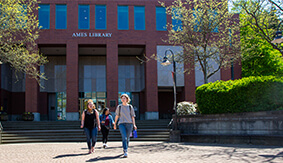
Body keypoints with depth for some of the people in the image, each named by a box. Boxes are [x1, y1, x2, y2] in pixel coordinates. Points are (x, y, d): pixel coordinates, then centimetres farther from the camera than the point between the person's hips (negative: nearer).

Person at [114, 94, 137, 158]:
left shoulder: (130, 107, 6)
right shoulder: (119, 107, 6)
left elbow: (132, 116, 7)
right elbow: (117, 116, 14)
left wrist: (134, 125, -1)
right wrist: (115, 124, 15)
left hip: (129, 124, 1)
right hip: (121, 124, -1)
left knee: (127, 138, 6)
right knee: (124, 137, -16)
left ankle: (125, 149, 28)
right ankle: (125, 152, -21)